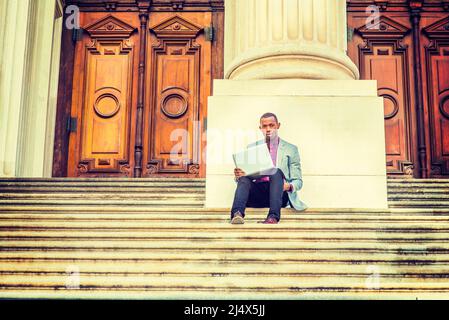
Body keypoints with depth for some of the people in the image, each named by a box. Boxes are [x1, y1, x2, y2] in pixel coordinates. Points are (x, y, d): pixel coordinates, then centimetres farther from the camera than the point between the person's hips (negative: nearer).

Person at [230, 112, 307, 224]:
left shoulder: (291, 149, 17)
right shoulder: (252, 147, 22)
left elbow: (298, 181, 12)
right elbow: (239, 177, 18)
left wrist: (289, 186, -12)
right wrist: (237, 175, -8)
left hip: (279, 194, -1)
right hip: (256, 192, 1)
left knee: (277, 172, -32)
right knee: (244, 177, -30)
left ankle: (273, 216, -48)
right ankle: (237, 214, -52)